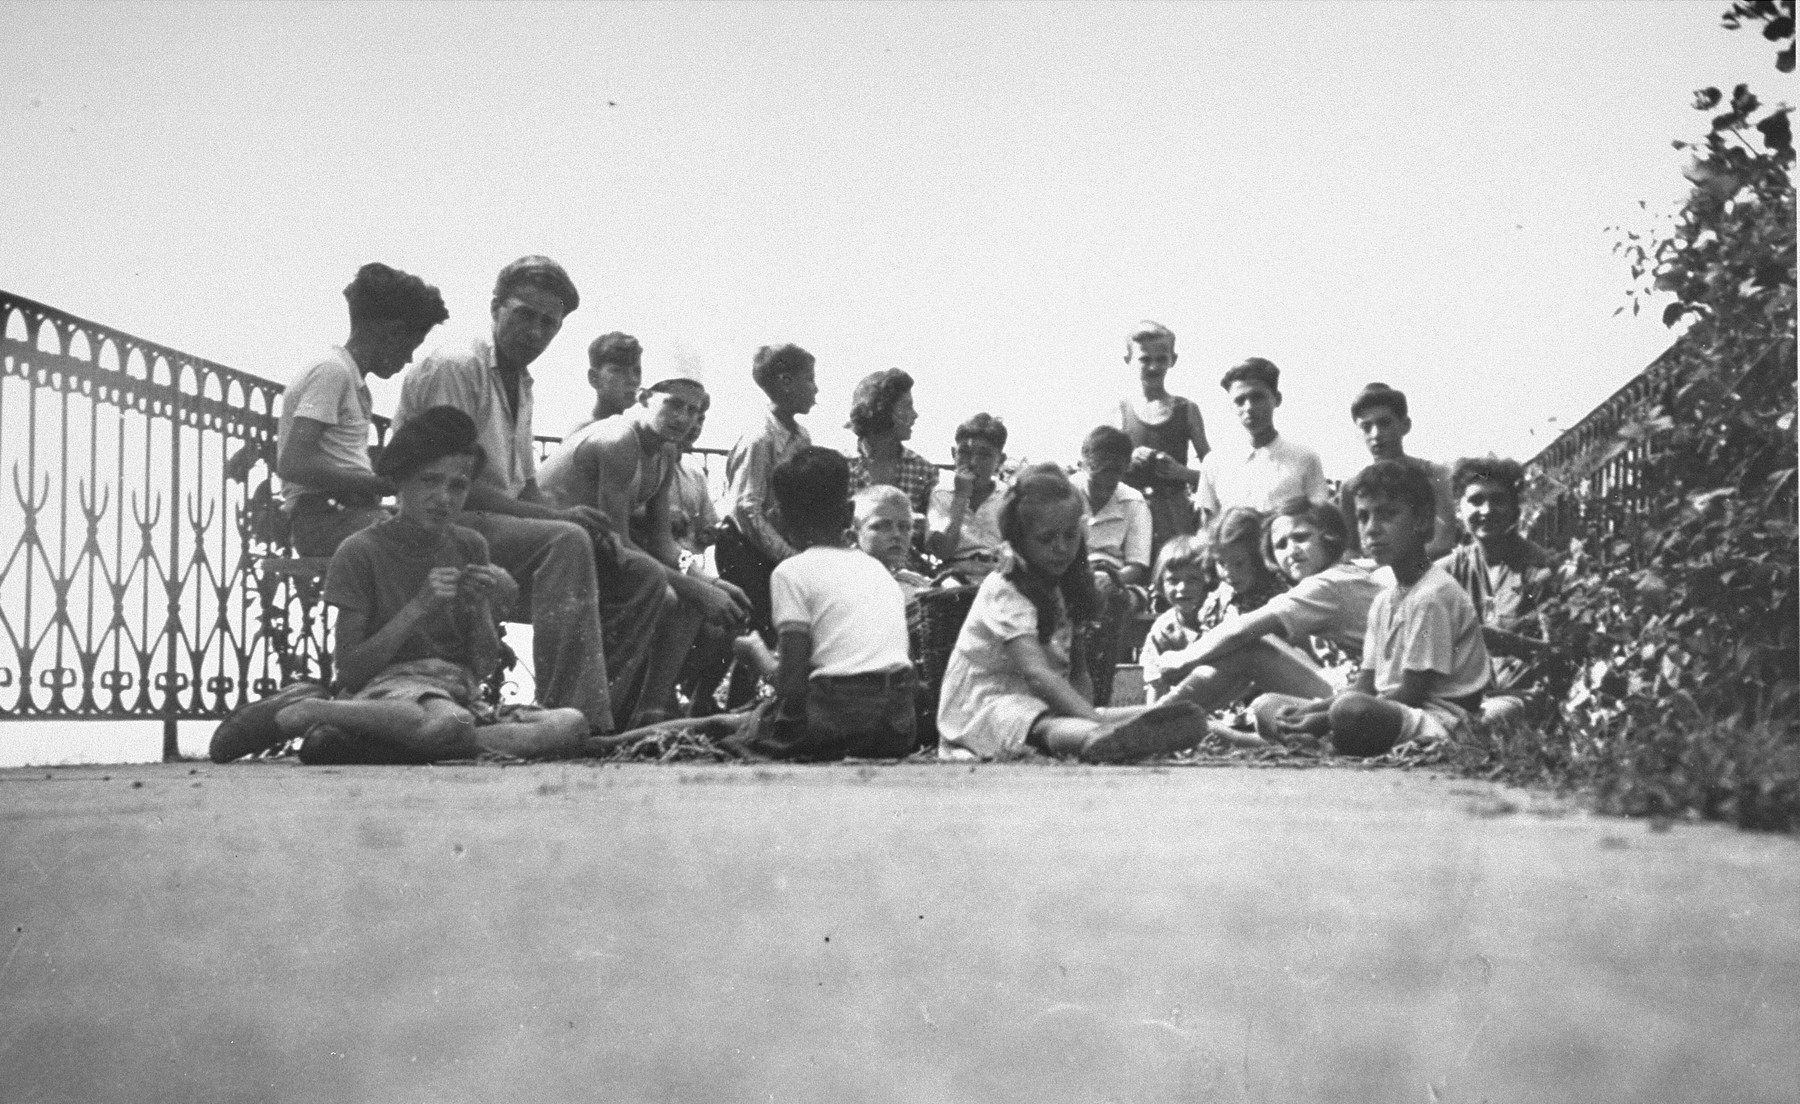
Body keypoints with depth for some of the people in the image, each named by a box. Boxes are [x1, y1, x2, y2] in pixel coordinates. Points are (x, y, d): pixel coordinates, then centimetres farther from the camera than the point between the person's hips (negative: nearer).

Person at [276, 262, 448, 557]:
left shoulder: (353, 378, 24)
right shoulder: (332, 371, -7)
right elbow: (292, 464, -17)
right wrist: (381, 483, -16)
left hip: (352, 509, 10)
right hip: (324, 518, -10)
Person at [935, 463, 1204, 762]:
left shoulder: (1066, 586, 10)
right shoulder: (1004, 590, -17)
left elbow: (1077, 670, 11)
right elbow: (1036, 672, -31)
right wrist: (1094, 718, -44)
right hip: (985, 703, -8)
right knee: (1043, 726, -40)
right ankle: (1103, 739, -71)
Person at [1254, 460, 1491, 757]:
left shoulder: (1432, 596, -12)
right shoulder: (1383, 600, 16)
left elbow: (1412, 693, -14)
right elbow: (1366, 685, 14)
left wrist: (1326, 719, -15)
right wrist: (1309, 710, -5)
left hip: (1437, 722, -9)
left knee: (1352, 710, -40)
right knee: (1266, 704, 5)